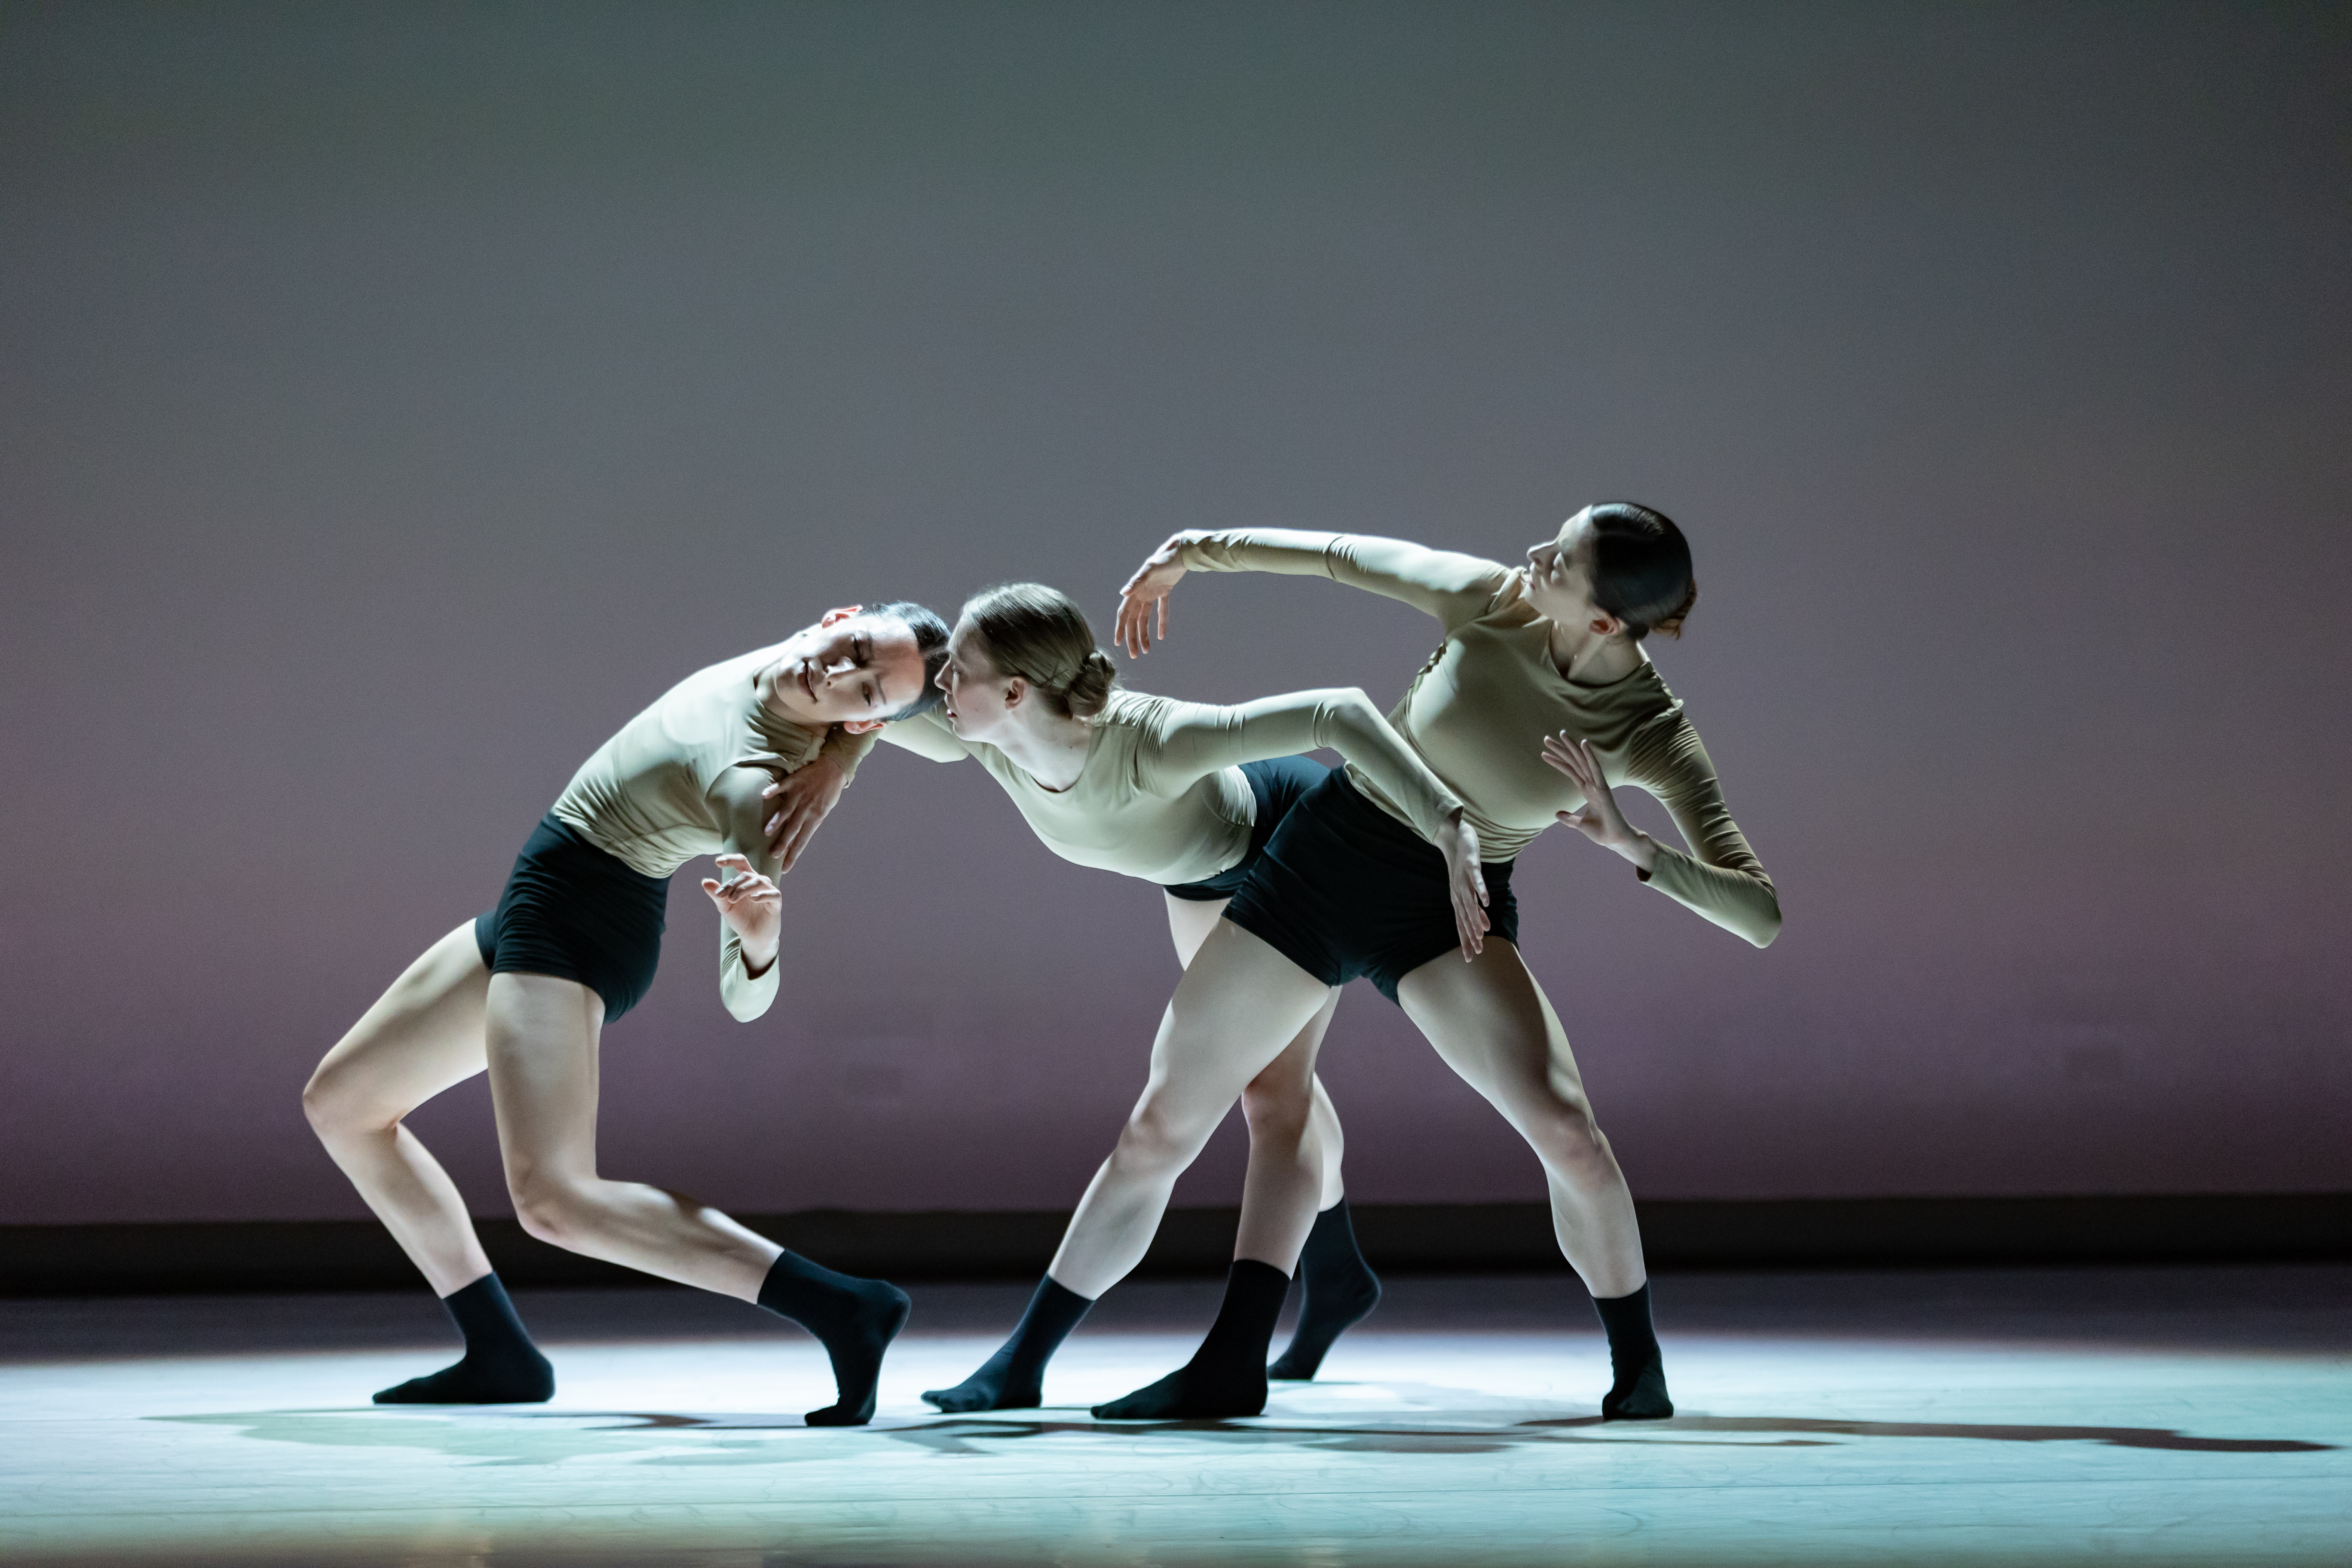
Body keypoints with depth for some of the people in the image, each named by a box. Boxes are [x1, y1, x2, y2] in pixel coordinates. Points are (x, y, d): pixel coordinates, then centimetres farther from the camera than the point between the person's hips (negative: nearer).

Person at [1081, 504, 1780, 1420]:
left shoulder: (1653, 736, -20)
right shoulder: (1492, 602, -16)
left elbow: (1760, 915, -24)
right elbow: (1344, 556, 1)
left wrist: (1631, 845, -37)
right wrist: (1191, 552, 9)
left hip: (1446, 912, -3)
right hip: (1325, 852, 3)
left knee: (1564, 1128, -25)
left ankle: (1639, 1368, 0)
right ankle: (1229, 1364, 19)